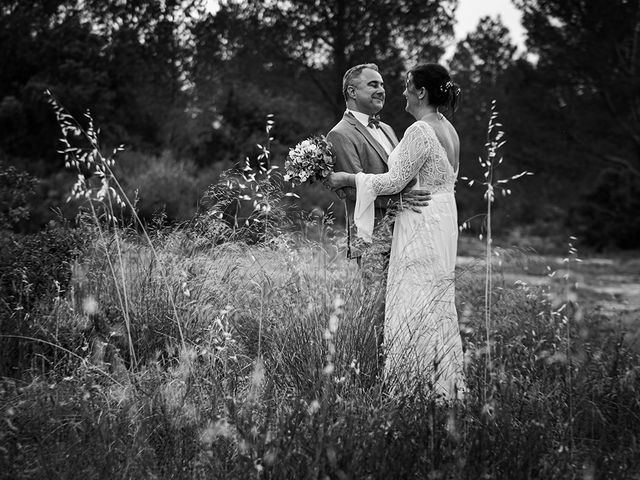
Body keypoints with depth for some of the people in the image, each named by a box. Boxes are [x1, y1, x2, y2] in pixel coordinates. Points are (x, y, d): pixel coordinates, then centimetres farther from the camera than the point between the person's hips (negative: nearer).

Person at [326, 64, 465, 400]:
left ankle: (418, 383, 3)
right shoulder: (447, 129, 10)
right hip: (443, 217, 9)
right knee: (437, 302, 14)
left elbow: (395, 181, -18)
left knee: (415, 303, -3)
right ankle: (445, 384, 19)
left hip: (421, 226, -9)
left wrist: (348, 179, -10)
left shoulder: (420, 131, -19)